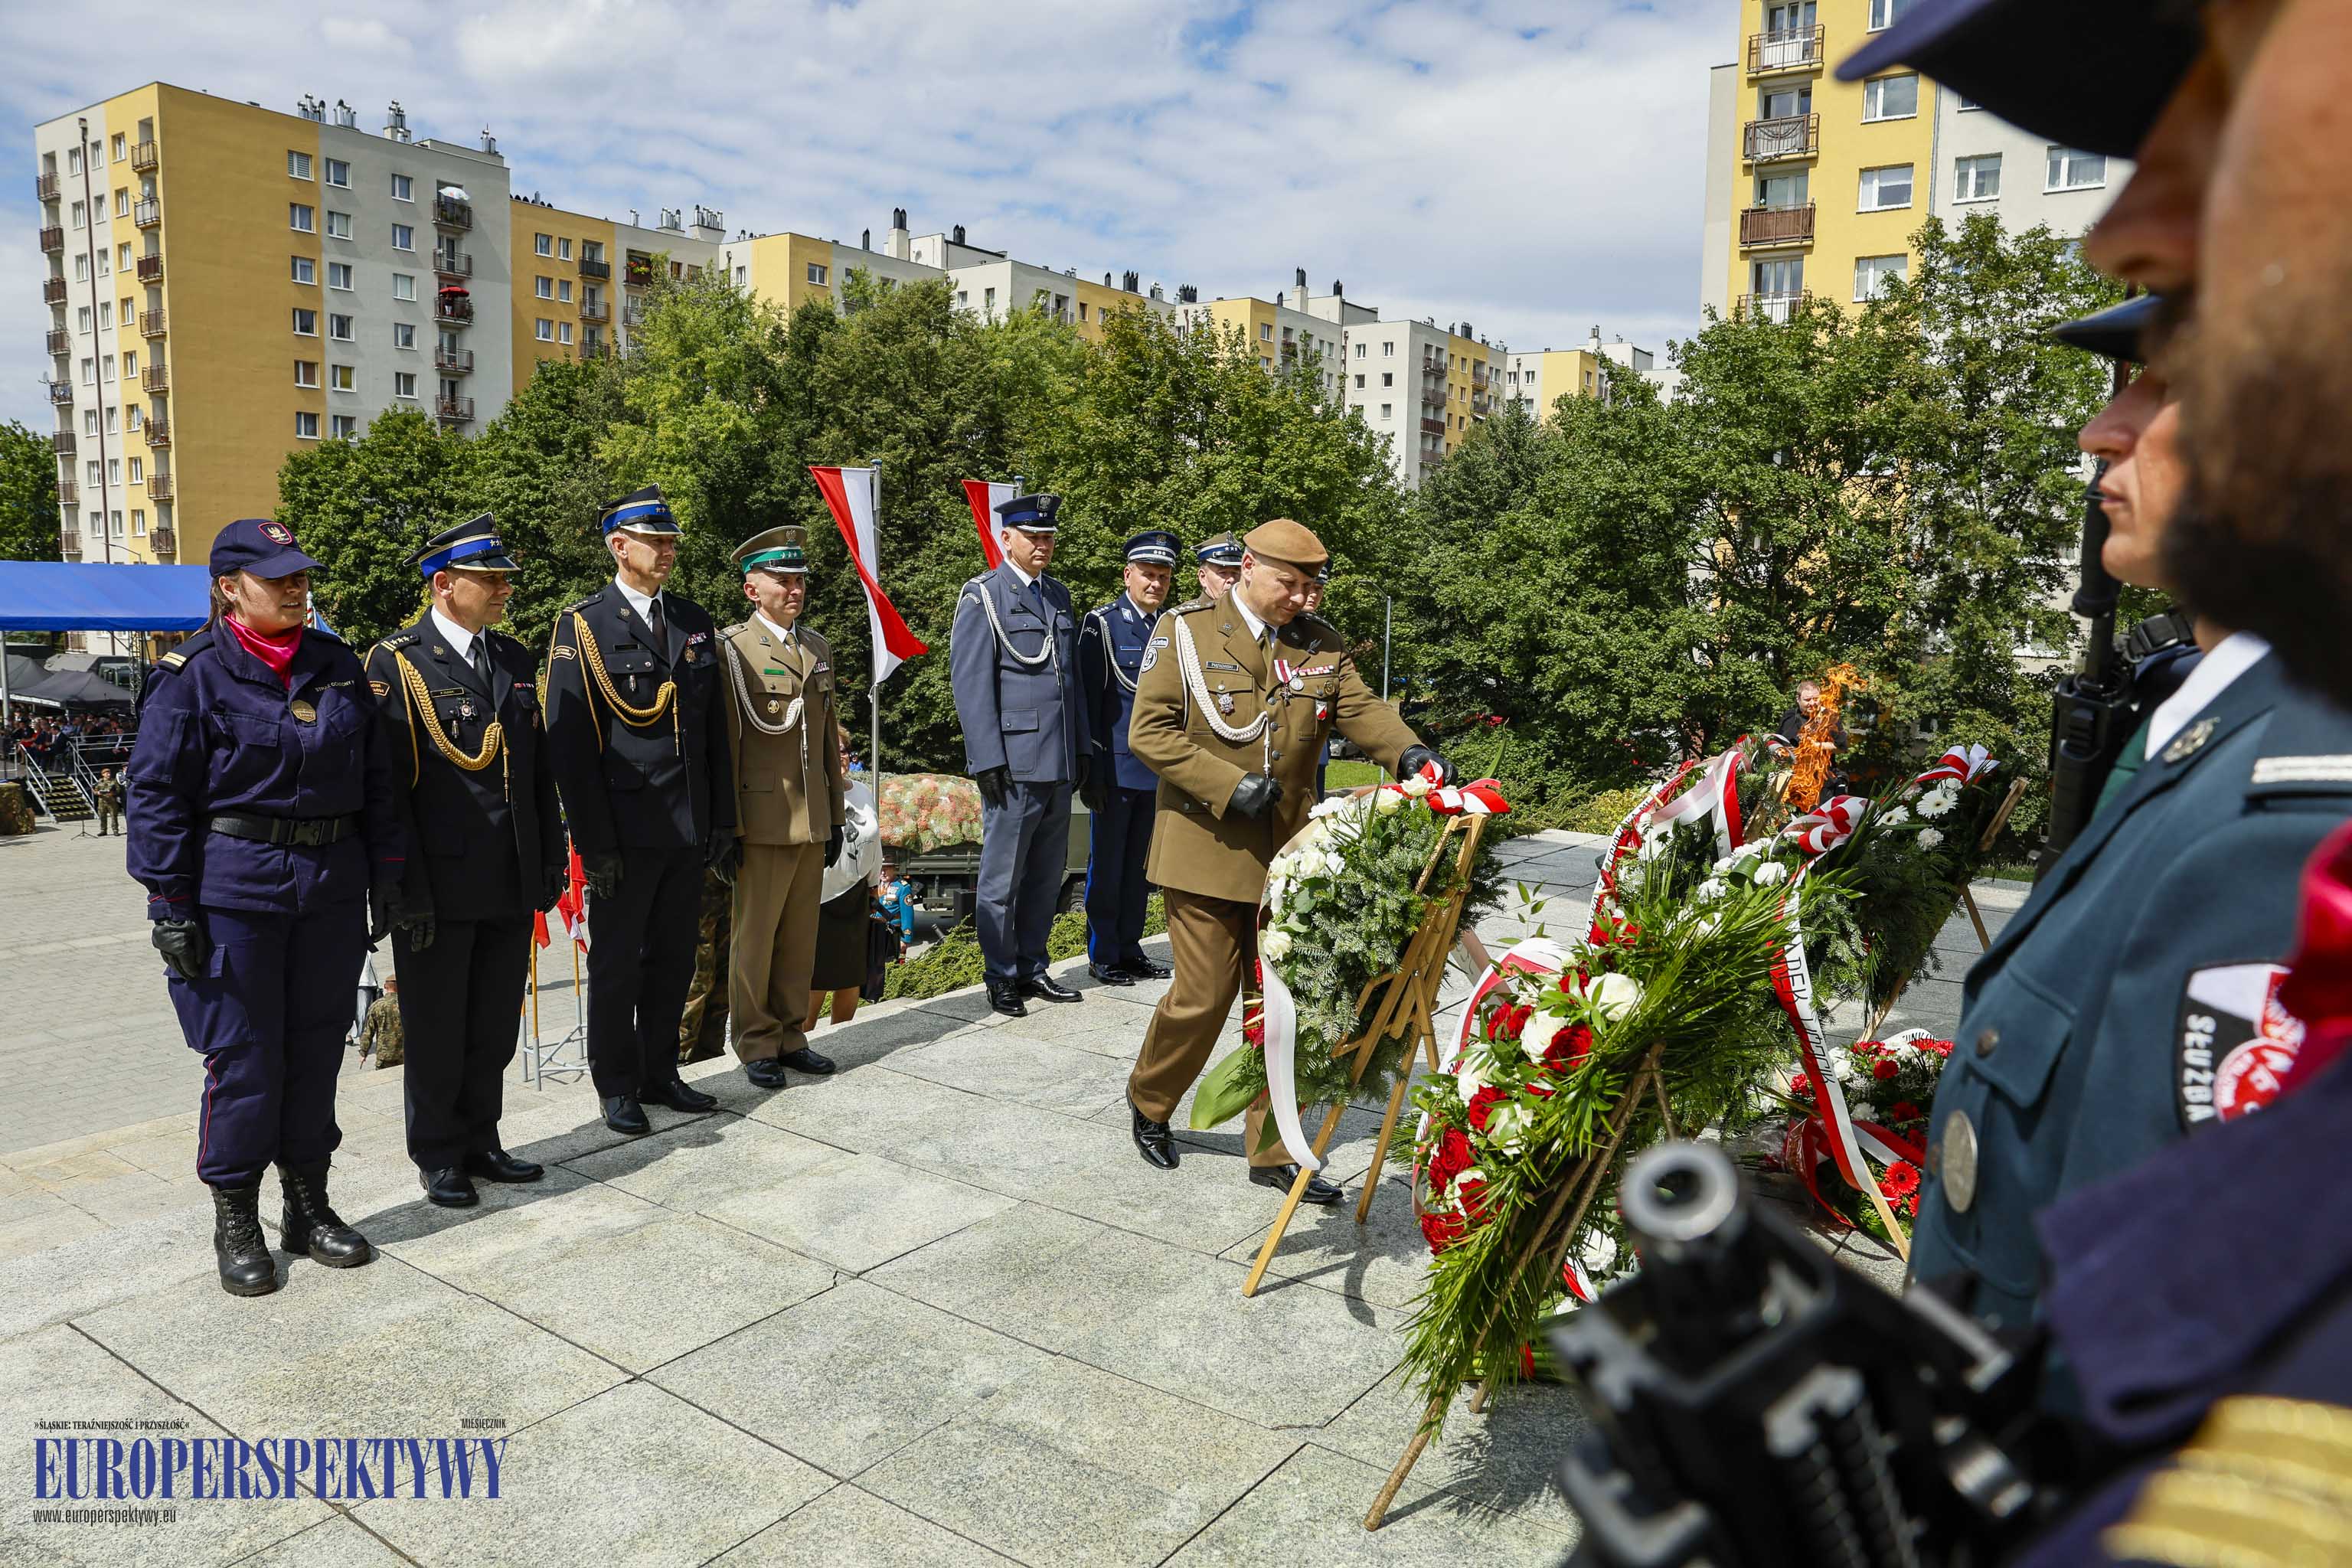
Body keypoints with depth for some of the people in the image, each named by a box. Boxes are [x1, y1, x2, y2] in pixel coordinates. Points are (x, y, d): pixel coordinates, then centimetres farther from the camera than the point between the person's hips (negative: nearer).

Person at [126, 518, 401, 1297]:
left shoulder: (338, 665, 9)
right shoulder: (194, 673, -5)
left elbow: (376, 779, 12)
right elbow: (157, 793, -6)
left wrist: (385, 877, 9)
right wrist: (170, 904, -10)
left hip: (331, 889, 5)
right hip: (235, 891, -4)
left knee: (316, 1048, 11)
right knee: (242, 1055, 1)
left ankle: (308, 1205, 25)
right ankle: (235, 1223, 17)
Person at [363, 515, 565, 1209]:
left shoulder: (517, 659, 10)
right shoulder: (396, 663, -8)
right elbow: (389, 787, -11)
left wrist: (552, 861, 10)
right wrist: (408, 891, -15)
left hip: (512, 885, 5)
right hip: (440, 885, -5)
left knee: (495, 1027, 15)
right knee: (436, 1030, 9)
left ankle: (479, 1141, 30)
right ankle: (437, 1156, 24)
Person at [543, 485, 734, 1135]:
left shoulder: (694, 621, 11)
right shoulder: (582, 625, -6)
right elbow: (569, 743, -9)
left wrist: (722, 822, 9)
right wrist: (594, 841, -13)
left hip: (688, 828, 5)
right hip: (624, 830, -5)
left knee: (672, 960, 14)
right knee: (616, 965, 7)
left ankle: (660, 1073, 28)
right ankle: (617, 1087, 21)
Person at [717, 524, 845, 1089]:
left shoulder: (819, 649, 14)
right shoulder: (732, 648, -5)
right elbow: (725, 743, -9)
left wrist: (836, 816, 15)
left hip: (812, 821, 6)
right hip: (763, 821, -6)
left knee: (800, 936, 12)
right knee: (755, 938, 4)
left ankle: (791, 1036, 23)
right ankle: (757, 1045, 15)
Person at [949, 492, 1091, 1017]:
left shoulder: (1060, 595, 16)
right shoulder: (982, 595, -4)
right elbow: (970, 683, -9)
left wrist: (1083, 747, 14)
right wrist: (988, 760, -15)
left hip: (1060, 765, 6)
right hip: (1013, 765, -6)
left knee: (1046, 876, 13)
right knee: (1002, 879, 3)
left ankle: (1032, 968, 24)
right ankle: (1001, 978, 14)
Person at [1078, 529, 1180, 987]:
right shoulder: (1102, 624, -4)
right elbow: (1088, 702, -7)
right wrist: (1092, 771, -11)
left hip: (1159, 770, 5)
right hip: (1117, 768, -5)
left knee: (1141, 864, 12)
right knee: (1107, 863, 2)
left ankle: (1129, 947, 23)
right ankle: (1102, 954, 12)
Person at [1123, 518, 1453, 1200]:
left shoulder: (1321, 641, 7)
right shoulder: (1184, 630, -5)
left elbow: (1359, 707, 0)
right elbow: (1149, 730, -9)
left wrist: (1409, 752, -22)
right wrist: (1228, 786, -18)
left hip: (1288, 854, 4)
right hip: (1207, 848, -4)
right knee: (1203, 996, 0)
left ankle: (1274, 1151, 21)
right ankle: (1149, 1102, 29)